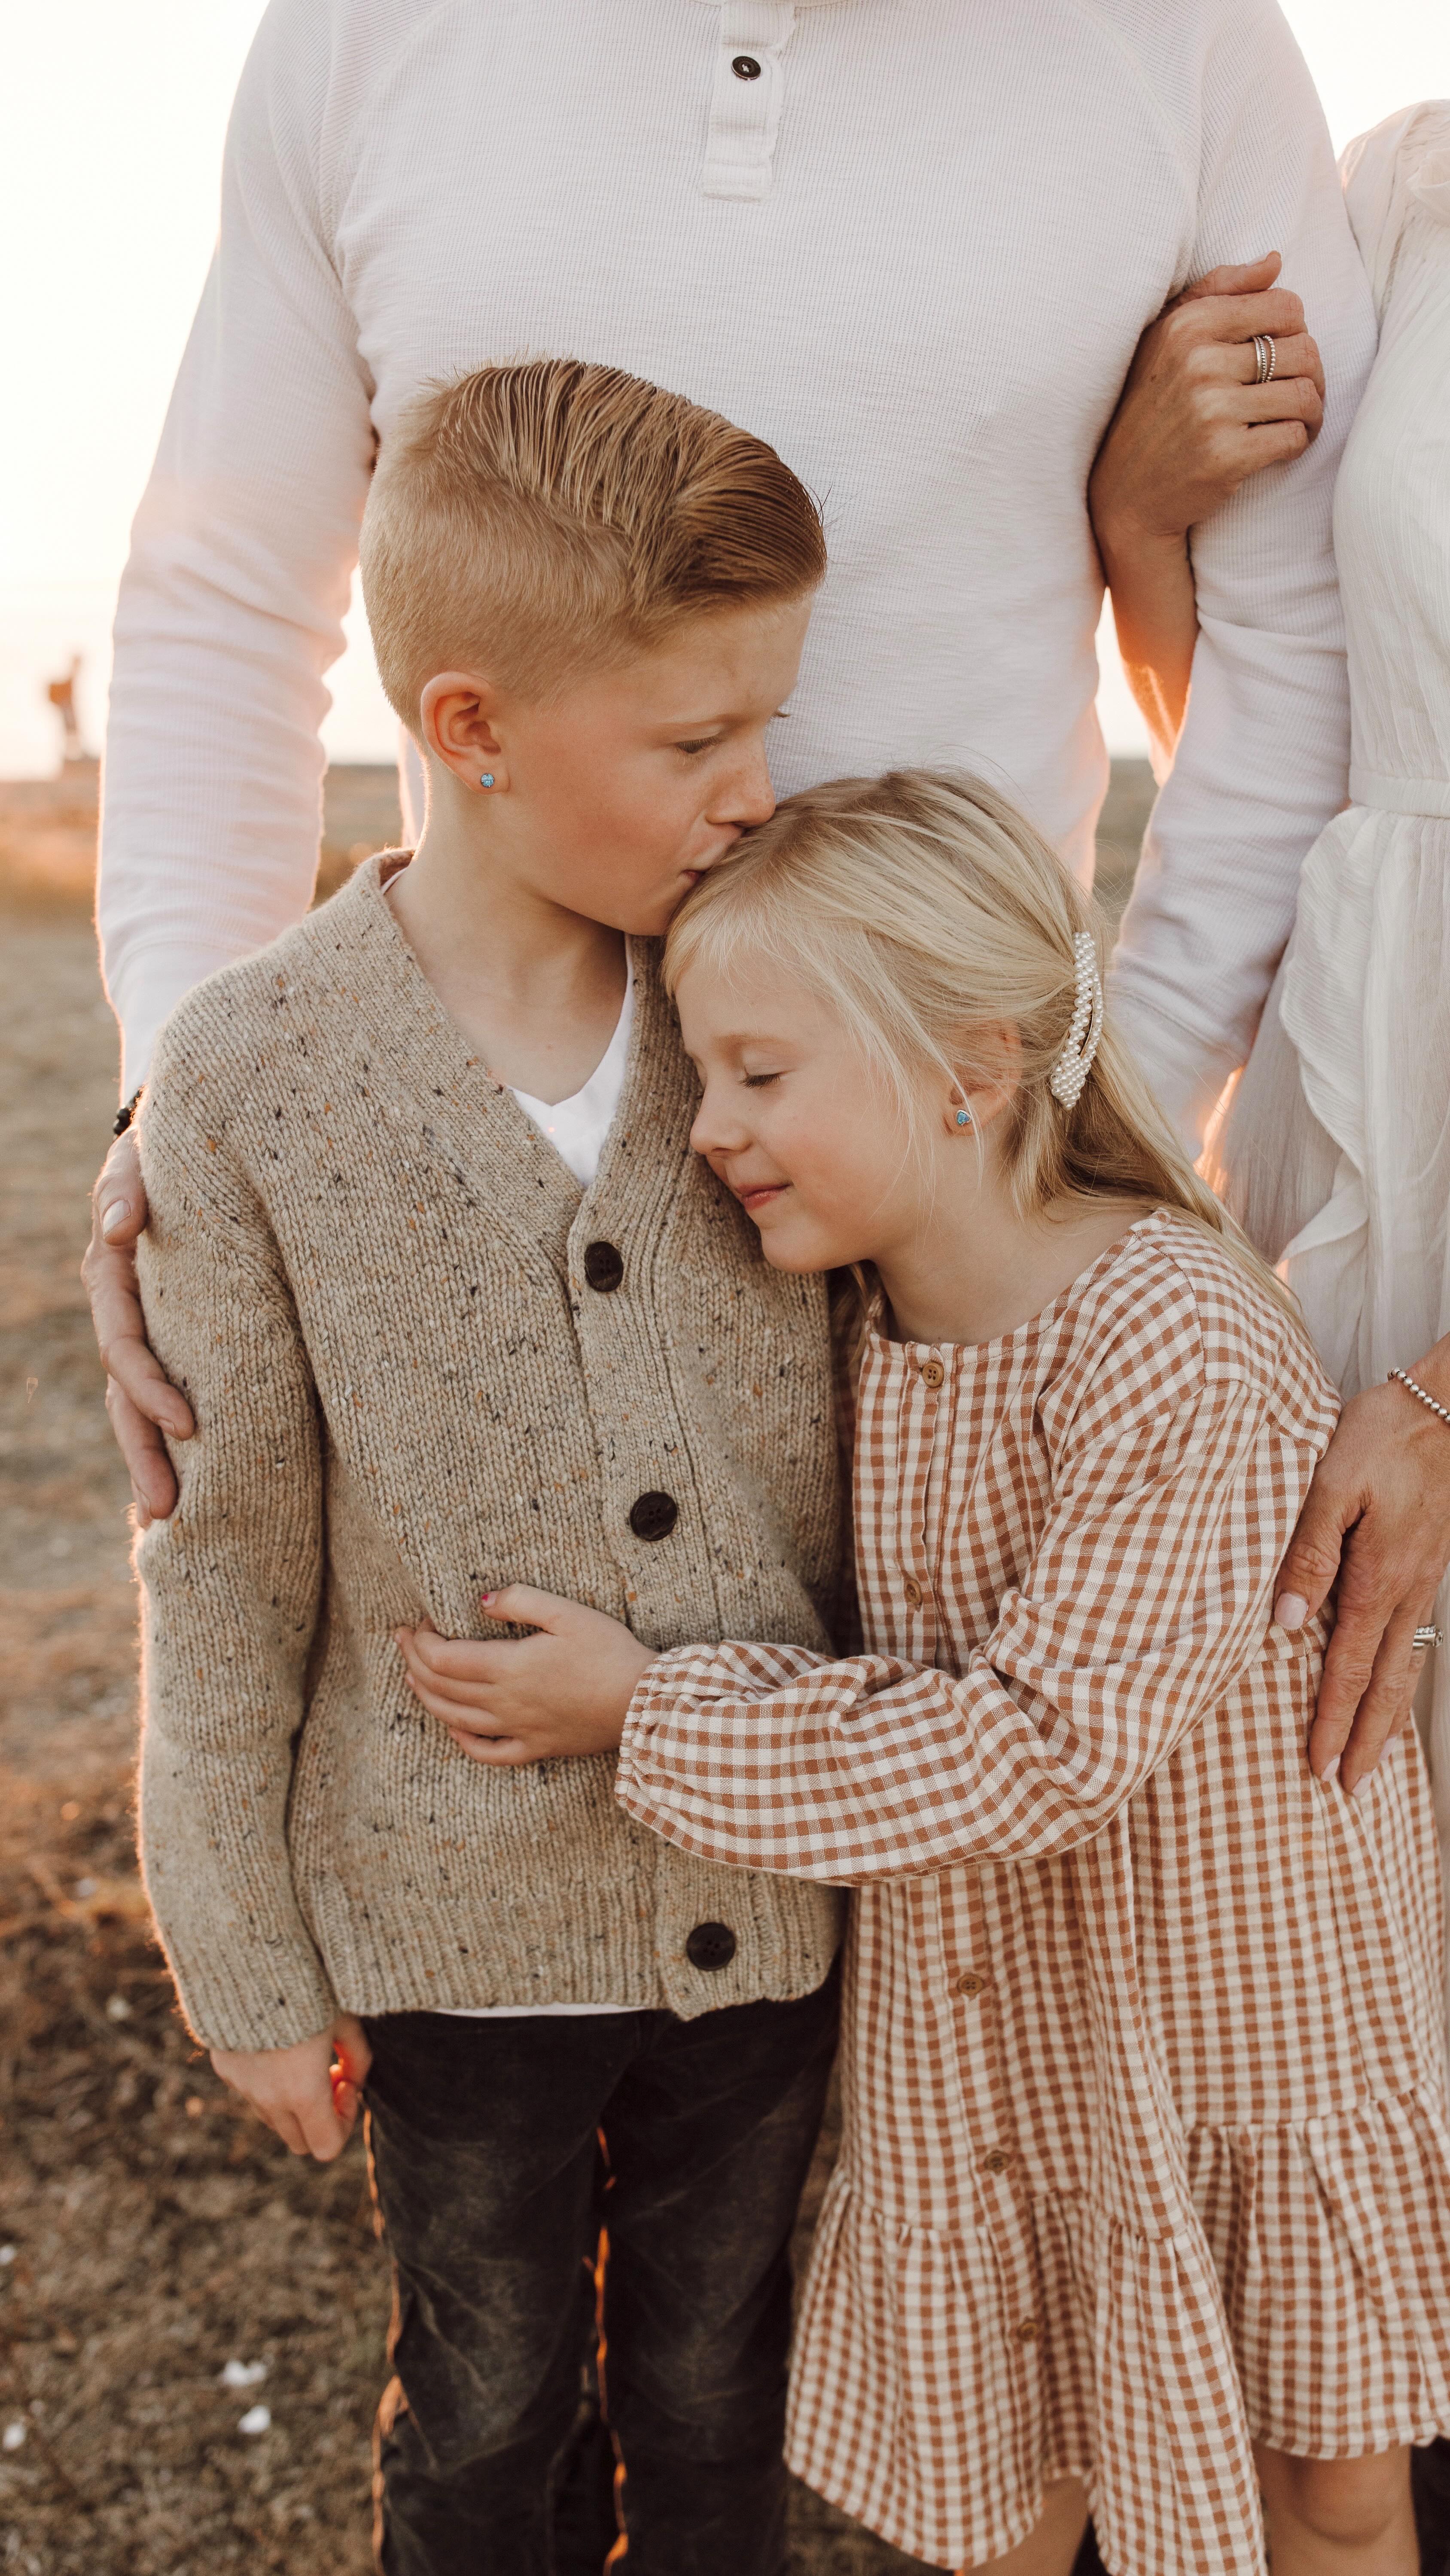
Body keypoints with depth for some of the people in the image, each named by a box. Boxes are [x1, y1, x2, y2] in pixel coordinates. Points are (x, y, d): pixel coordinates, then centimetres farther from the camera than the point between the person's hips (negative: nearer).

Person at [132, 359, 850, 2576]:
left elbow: (904, 1446, 3)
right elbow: (225, 1568, -8)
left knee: (713, 2381, 23)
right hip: (465, 1928, -2)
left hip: (773, 1897, 2)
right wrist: (250, 1967, -1)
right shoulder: (248, 1084, -16)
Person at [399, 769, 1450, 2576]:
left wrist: (647, 1715, -23)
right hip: (977, 2006, 6)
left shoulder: (1174, 1342, -31)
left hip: (1248, 2004, -5)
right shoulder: (852, 1314, -9)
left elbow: (1044, 1747, -28)